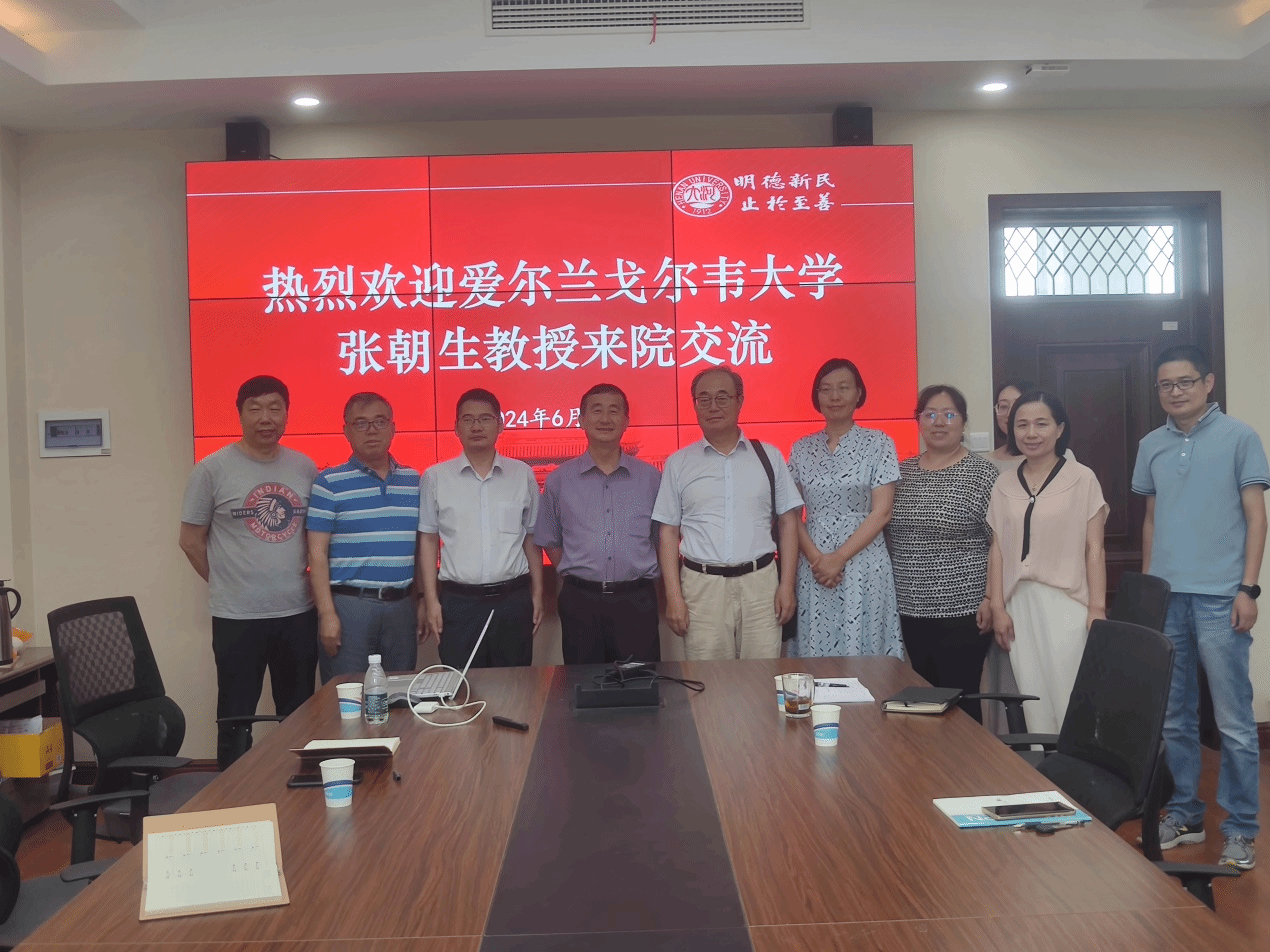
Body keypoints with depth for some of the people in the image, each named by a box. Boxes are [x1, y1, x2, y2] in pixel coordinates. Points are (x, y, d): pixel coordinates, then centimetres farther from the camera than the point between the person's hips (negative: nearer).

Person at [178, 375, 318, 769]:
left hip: (298, 613, 3)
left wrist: (311, 581, 3)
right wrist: (228, 585, 2)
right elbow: (191, 540, 0)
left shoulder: (305, 468, 3)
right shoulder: (213, 469, -6)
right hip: (237, 618, -3)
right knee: (236, 720, 8)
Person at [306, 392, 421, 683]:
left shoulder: (414, 481, 11)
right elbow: (318, 553, -5)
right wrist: (327, 613, -12)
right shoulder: (329, 484, -2)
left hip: (401, 604, 4)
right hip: (348, 604, -4)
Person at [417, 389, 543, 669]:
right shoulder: (435, 477, 3)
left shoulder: (522, 475, 6)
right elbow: (428, 541, 4)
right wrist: (431, 600, -1)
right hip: (458, 601, -1)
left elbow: (531, 538, 11)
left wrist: (537, 593, 7)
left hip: (513, 599, 1)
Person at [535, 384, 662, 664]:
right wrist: (576, 575, 5)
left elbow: (663, 538, 12)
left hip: (636, 601, 0)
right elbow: (549, 541, 13)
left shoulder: (650, 478, 6)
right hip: (580, 602, 0)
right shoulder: (559, 480, 6)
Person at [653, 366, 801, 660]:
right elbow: (668, 533, 6)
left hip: (760, 583, 0)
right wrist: (673, 597, -1)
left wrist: (787, 585, 1)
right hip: (702, 586, 0)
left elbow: (788, 522, 9)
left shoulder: (769, 456, 9)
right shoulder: (678, 464, 7)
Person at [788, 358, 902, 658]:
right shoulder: (802, 448, 9)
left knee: (862, 649, -1)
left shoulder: (878, 443, 0)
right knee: (815, 649, 3)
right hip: (813, 568, 3)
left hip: (864, 567, -2)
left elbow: (881, 512, -6)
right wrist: (815, 557, -9)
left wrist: (839, 559, -12)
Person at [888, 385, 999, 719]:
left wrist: (990, 599, -12)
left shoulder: (983, 475, -5)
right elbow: (887, 536, 15)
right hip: (910, 610, 5)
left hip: (963, 611, -5)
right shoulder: (902, 473, 9)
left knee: (959, 700, 1)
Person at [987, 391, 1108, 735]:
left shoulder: (1082, 478, 0)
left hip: (1066, 603, -3)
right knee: (1033, 695, 3)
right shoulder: (1004, 485, 10)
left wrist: (1097, 608, -7)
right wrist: (998, 607, 5)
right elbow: (998, 549, 10)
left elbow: (1094, 548, -1)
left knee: (1069, 696, -5)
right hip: (1021, 604, 3)